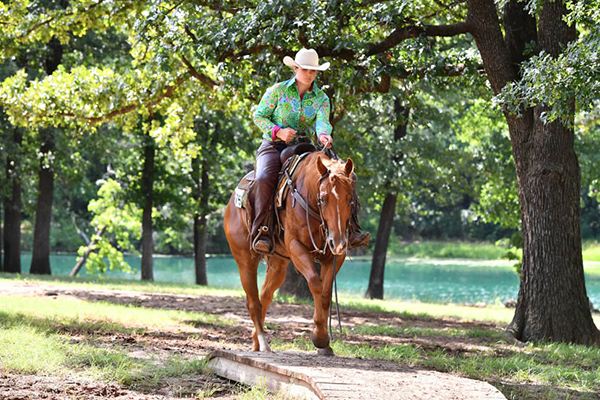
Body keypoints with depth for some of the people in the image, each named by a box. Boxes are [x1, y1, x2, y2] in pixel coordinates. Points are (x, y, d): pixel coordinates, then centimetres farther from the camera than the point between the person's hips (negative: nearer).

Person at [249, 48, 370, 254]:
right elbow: (259, 116, 2)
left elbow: (322, 121, -10)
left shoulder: (321, 98, 8)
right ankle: (261, 232, -33)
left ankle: (350, 229, -19)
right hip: (273, 146, -3)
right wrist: (278, 131, -16)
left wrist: (323, 135, -35)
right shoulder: (277, 90, 3)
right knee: (264, 180, -34)